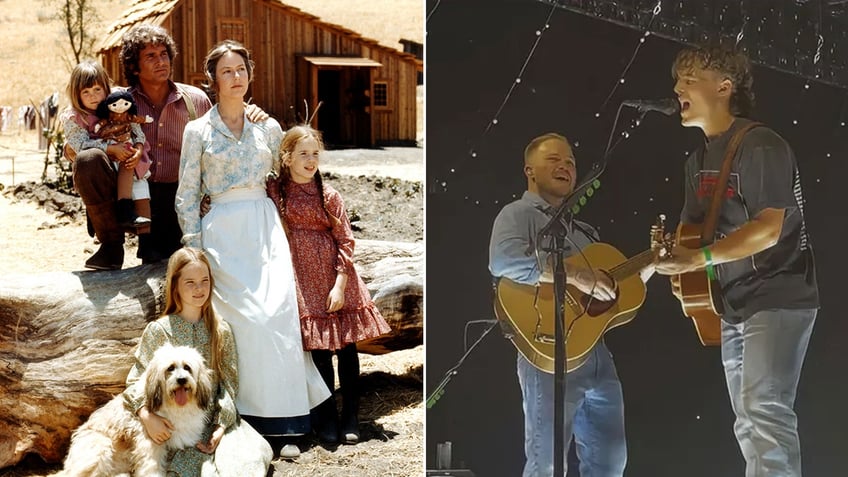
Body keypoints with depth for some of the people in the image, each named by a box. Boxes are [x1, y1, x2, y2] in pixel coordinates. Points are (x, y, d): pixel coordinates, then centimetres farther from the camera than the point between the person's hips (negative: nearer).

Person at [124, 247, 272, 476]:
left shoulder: (221, 330, 5)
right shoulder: (158, 331, -1)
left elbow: (229, 383, 3)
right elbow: (137, 380, -2)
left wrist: (222, 425, -10)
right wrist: (147, 417, -20)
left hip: (215, 419, 2)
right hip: (172, 425, -2)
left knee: (251, 456, -21)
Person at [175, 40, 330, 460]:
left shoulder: (268, 127, 12)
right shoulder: (198, 131, 5)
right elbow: (187, 196, 5)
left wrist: (279, 231, 11)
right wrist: (194, 251, -1)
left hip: (266, 227, 2)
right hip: (224, 231, -2)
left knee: (278, 317, -10)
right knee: (246, 321, -13)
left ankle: (283, 426, -3)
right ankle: (250, 422, -2)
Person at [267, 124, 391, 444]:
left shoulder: (328, 195, 1)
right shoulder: (274, 190, 3)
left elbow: (345, 241, -1)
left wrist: (340, 285, -9)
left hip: (334, 278, 0)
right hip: (304, 280, 0)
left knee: (345, 346, 1)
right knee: (318, 349, 2)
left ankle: (350, 418, 13)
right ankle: (326, 419, 15)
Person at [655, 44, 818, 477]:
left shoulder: (761, 146, -14)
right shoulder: (699, 160, 13)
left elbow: (768, 229, -22)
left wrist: (699, 259, -27)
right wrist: (674, 257, -4)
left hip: (778, 300, -9)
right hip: (733, 307, 9)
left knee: (764, 412, -17)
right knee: (748, 422, 10)